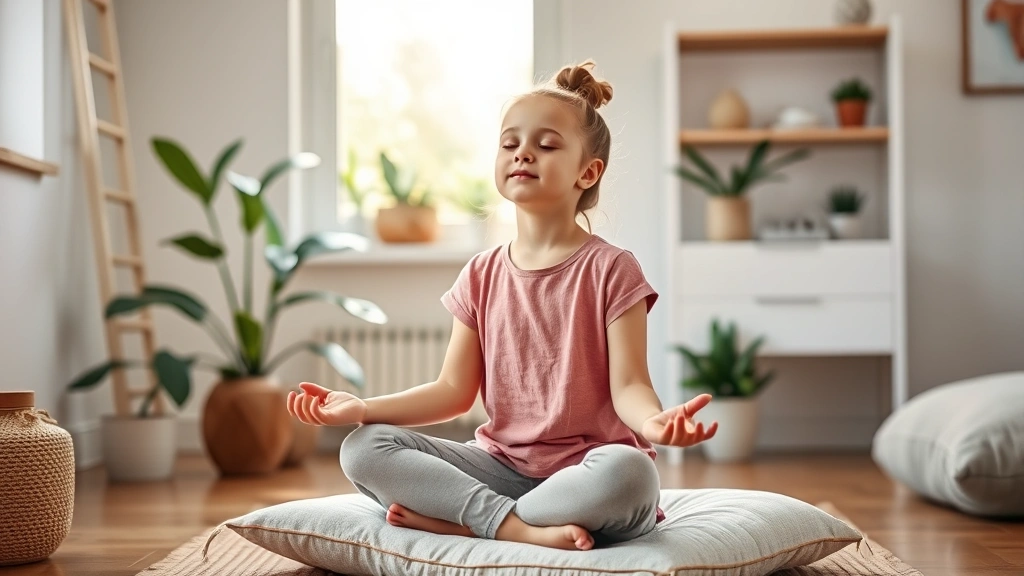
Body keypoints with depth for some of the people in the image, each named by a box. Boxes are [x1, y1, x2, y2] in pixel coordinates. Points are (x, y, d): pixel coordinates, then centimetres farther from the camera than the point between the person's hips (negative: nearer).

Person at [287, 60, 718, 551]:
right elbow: (454, 391, 7)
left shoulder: (610, 269, -4)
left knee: (628, 472, -39)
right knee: (363, 449, -14)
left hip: (584, 470, -3)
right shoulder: (482, 276, 8)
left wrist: (653, 421, -35)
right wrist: (363, 407, -7)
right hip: (503, 466, 4)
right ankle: (515, 525, -25)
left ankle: (456, 519, -22)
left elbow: (627, 386, -11)